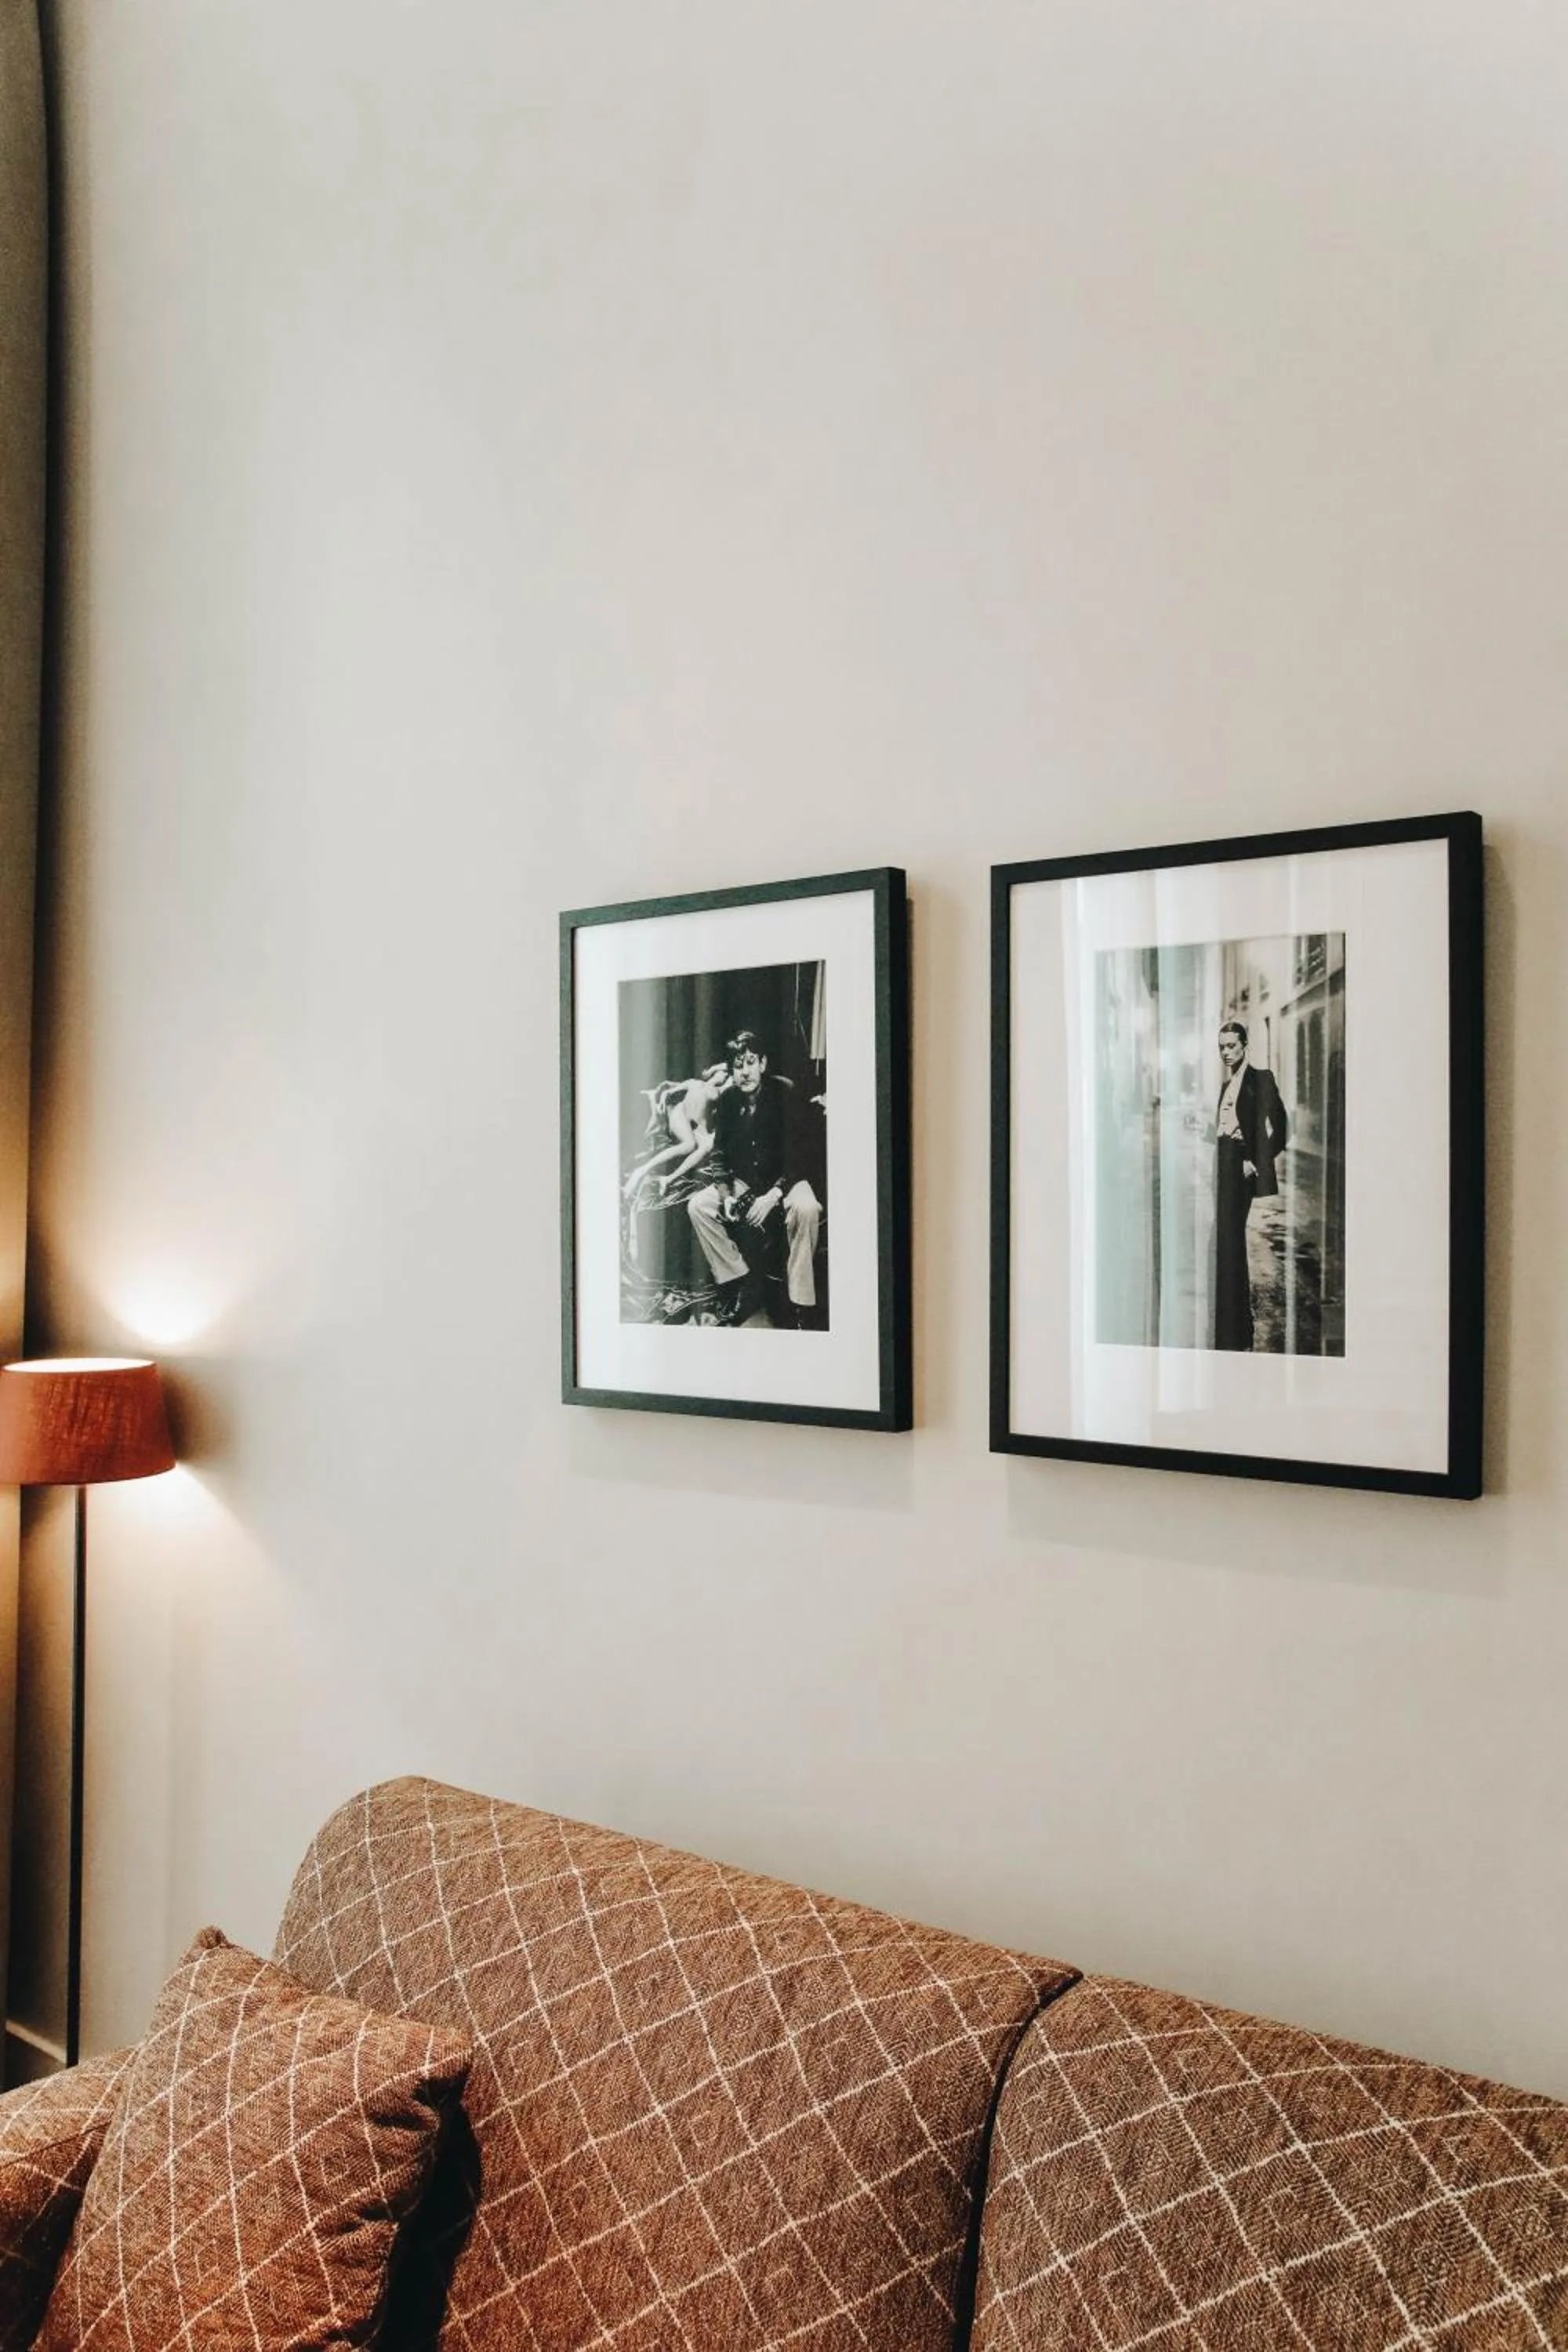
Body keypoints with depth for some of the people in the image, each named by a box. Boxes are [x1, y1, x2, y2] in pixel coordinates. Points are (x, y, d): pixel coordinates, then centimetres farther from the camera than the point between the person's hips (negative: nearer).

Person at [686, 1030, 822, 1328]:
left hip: (784, 1179, -5)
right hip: (743, 1183, 5)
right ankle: (741, 1281, -8)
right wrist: (726, 1196, -16)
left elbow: (797, 1157, -18)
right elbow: (720, 1156, 3)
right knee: (697, 1206, -16)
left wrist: (772, 1196, -31)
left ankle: (797, 1301, -27)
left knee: (806, 1208, -36)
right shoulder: (727, 1102, -2)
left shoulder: (784, 1094, -14)